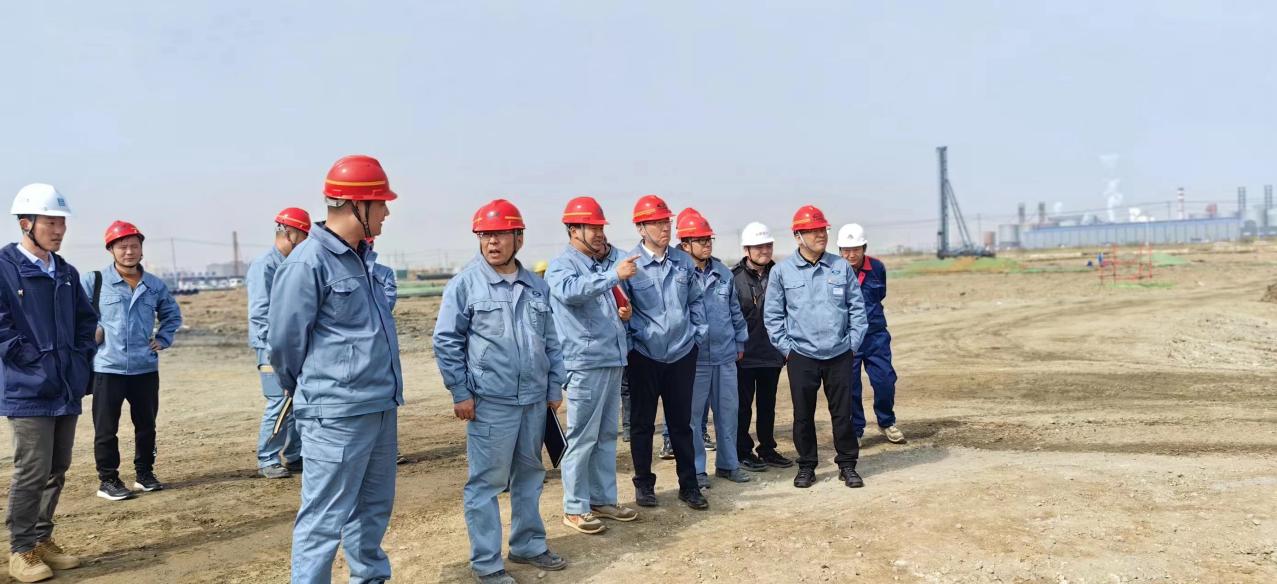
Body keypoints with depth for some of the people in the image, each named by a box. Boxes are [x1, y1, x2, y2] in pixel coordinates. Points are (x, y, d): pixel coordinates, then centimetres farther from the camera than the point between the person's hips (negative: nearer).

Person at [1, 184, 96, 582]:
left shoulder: (66, 273, 12)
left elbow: (87, 318, 21)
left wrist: (81, 359, 10)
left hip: (67, 389, 7)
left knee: (57, 470, 13)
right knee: (32, 471, -3)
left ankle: (43, 539, 26)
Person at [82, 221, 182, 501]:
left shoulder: (155, 285, 8)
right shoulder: (93, 281, -5)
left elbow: (172, 314, 22)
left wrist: (163, 339, 10)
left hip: (146, 368, 4)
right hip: (107, 369, -4)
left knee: (146, 425, 12)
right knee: (106, 429, 3)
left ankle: (145, 474, 26)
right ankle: (108, 480, 14)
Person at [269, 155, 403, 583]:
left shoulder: (362, 258, 12)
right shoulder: (307, 263, -16)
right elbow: (283, 341, -10)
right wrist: (310, 391, 6)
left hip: (381, 409, 9)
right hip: (336, 416, -9)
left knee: (373, 508, 21)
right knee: (324, 519, 0)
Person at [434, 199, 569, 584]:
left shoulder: (537, 286, 9)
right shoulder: (465, 284, -6)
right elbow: (447, 342, -6)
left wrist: (555, 387, 12)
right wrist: (460, 393, -9)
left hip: (535, 401, 6)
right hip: (490, 402, -5)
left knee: (529, 476, 16)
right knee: (486, 482, 1)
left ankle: (528, 545, 31)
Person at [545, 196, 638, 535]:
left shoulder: (603, 264, 19)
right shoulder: (562, 266, -6)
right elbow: (570, 291, -30)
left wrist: (624, 313, 9)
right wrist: (614, 274, -33)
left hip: (614, 360, 8)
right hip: (584, 362, -8)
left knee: (607, 435, 14)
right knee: (583, 437, -4)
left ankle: (603, 499, 24)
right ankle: (575, 508, 5)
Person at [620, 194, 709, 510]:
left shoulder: (684, 261, 4)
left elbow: (695, 301, 13)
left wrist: (698, 334, 7)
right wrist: (629, 342, -10)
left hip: (682, 354, 3)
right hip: (644, 356, -3)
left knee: (682, 423, 12)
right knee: (642, 423, 9)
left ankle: (689, 484, 23)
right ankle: (644, 483, 24)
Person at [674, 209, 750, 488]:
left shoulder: (723, 273, 9)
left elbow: (735, 310, 17)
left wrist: (740, 340, 16)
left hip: (726, 354, 5)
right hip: (693, 358, -5)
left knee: (728, 411, 12)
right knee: (693, 415, 4)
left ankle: (728, 463, 26)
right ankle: (696, 469, 15)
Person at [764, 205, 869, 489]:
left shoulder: (841, 267, 3)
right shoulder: (782, 271, -1)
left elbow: (857, 307, 8)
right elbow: (772, 314, 3)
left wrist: (853, 342, 3)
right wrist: (786, 347, -1)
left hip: (840, 355, 1)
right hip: (801, 356, -1)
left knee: (843, 412, 6)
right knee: (803, 414, 7)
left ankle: (847, 465, 20)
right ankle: (806, 466, 21)